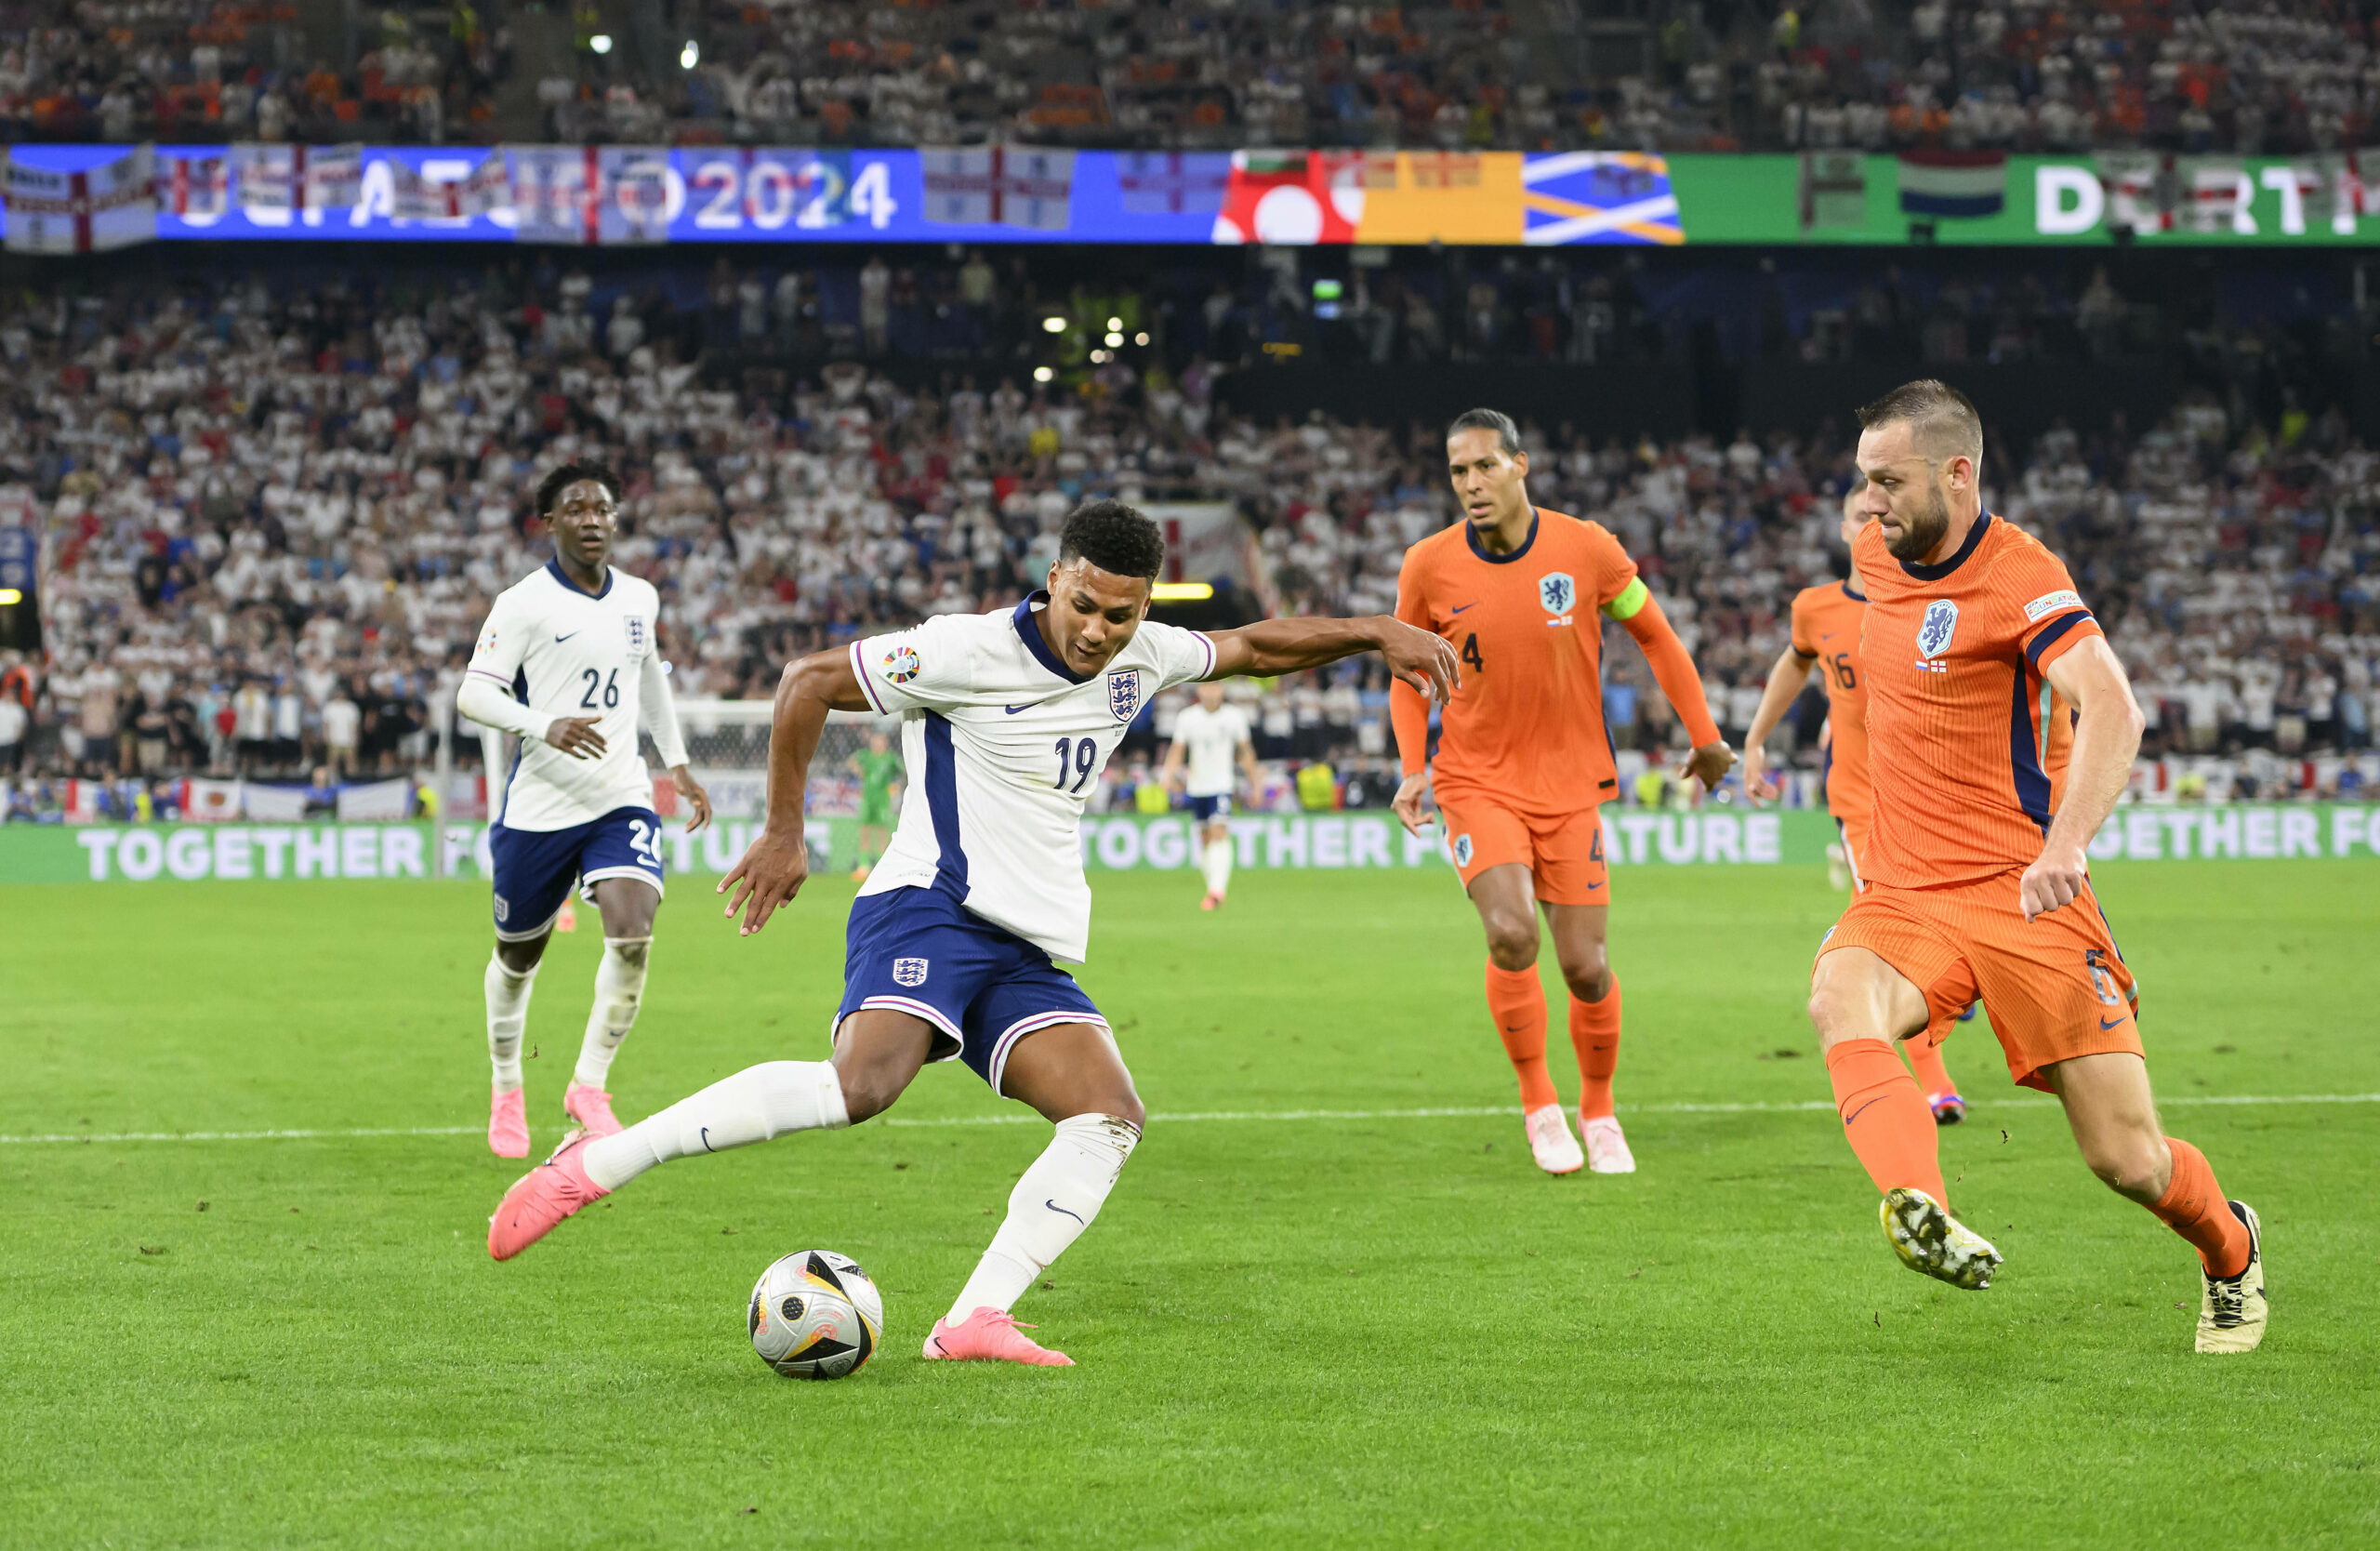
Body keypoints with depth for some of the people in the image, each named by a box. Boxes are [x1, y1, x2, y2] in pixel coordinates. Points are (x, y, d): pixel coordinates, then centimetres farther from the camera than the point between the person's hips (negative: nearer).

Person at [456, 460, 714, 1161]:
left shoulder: (640, 598, 8)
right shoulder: (524, 602, -8)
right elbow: (472, 693, -14)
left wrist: (678, 763, 26)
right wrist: (545, 726, -29)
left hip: (621, 800, 3)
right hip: (539, 807, -3)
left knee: (633, 933, -21)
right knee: (518, 954, 11)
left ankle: (589, 1086, -5)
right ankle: (506, 1091, 35)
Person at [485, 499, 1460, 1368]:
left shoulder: (1140, 659, 10)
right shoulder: (970, 652, -11)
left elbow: (1252, 646, 28)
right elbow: (808, 682, -4)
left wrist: (1373, 633, 20)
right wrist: (783, 833, -4)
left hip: (1031, 952, 8)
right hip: (930, 909, -8)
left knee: (1111, 1116, -13)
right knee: (862, 1083, -32)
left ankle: (975, 1320, -20)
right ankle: (593, 1165, -28)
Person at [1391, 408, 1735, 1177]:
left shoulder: (1587, 548, -8)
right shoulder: (1429, 566, -7)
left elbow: (1656, 638, 6)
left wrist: (1703, 737, 8)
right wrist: (1413, 769, -5)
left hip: (1571, 784, 1)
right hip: (1479, 782, -1)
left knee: (1585, 965, -1)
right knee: (1511, 934, -22)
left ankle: (1598, 1111, 24)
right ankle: (1538, 1105, -2)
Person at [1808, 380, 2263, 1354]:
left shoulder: (2021, 576, -14)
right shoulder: (1879, 554, 8)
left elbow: (2111, 708, -29)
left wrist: (2066, 844, -45)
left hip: (2021, 896, -5)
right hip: (1902, 893, 5)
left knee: (2127, 1159, -4)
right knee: (1840, 1001, -32)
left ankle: (2231, 1252, 31)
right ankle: (1922, 1215, -55)